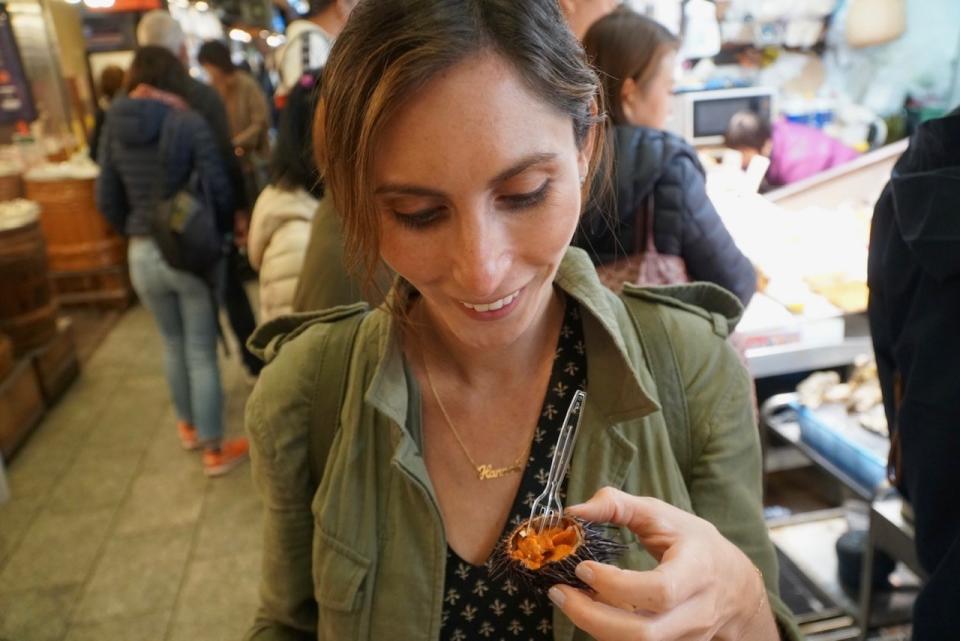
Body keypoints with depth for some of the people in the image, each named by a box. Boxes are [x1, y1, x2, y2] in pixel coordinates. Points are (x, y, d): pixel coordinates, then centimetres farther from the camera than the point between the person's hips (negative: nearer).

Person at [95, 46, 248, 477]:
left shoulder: (113, 127, 1)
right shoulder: (188, 123, -13)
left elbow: (107, 200, 5)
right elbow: (217, 189, -14)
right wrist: (222, 232, 5)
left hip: (142, 257, 4)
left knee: (173, 344, 23)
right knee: (202, 352, 5)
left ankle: (188, 427, 41)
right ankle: (215, 450, 16)